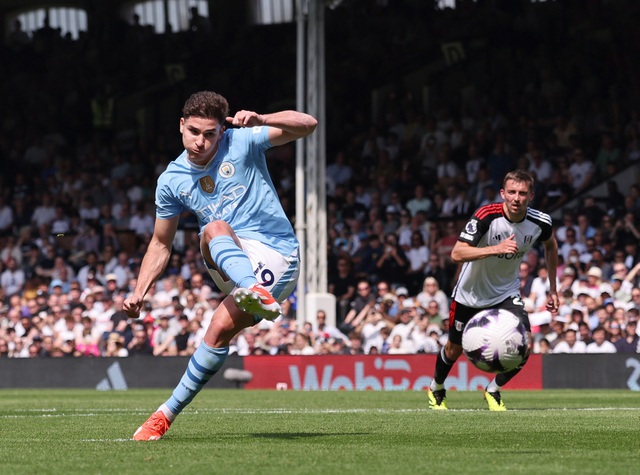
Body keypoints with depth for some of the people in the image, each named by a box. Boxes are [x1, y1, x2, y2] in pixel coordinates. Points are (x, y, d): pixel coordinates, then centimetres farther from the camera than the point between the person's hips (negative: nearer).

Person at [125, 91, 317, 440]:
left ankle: (168, 413, -18)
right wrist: (139, 293, 7)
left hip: (276, 254, -2)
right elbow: (161, 244, 19)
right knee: (214, 230, -35)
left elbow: (307, 125, -11)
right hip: (231, 257, 2)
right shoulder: (171, 181, 8)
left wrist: (261, 121, -30)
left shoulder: (241, 142, -3)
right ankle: (256, 292, -64)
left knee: (220, 329, -24)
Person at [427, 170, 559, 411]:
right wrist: (496, 249, -48)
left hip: (507, 292, 3)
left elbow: (550, 245, 10)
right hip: (470, 293, -2)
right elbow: (457, 254, -35)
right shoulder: (486, 216, -29)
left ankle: (493, 391, 9)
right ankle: (436, 389, 46)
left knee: (525, 345, -18)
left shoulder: (540, 222, -15)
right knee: (455, 349, 14)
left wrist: (552, 288, 11)